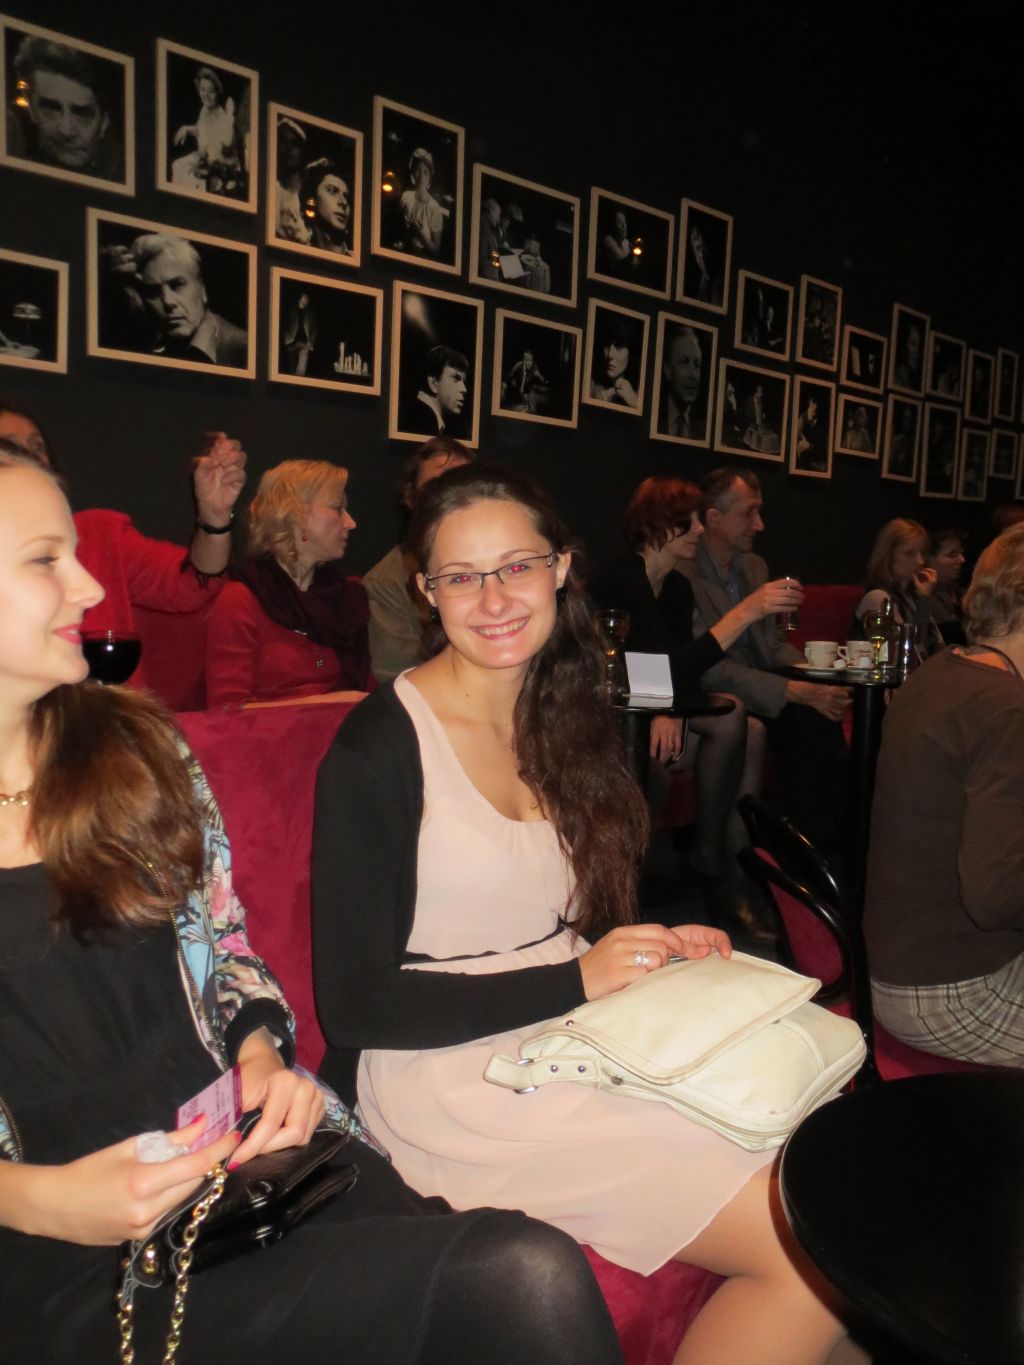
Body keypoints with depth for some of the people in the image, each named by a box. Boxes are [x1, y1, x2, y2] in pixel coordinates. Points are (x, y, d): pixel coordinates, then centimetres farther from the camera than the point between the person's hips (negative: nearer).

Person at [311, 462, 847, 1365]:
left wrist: (660, 950, -2)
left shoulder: (569, 721, 10)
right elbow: (353, 1007, -10)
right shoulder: (378, 749, -10)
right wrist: (574, 979, -15)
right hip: (443, 1077, -6)